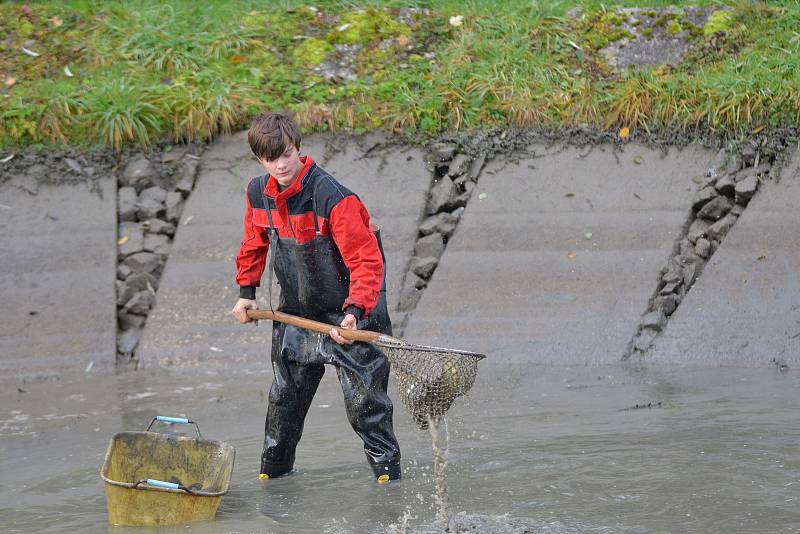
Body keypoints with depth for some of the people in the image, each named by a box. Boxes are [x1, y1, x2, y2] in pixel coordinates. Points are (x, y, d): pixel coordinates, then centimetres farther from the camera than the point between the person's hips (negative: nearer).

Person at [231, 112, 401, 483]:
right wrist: (246, 293, 13)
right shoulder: (258, 193, -3)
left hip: (348, 313, -6)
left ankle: (386, 467, 7)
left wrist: (355, 310, -38)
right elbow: (254, 244, 18)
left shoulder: (333, 197, -25)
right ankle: (273, 466, 30)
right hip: (297, 310, 6)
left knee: (363, 396, -5)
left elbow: (366, 260, -26)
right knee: (286, 393, 15)